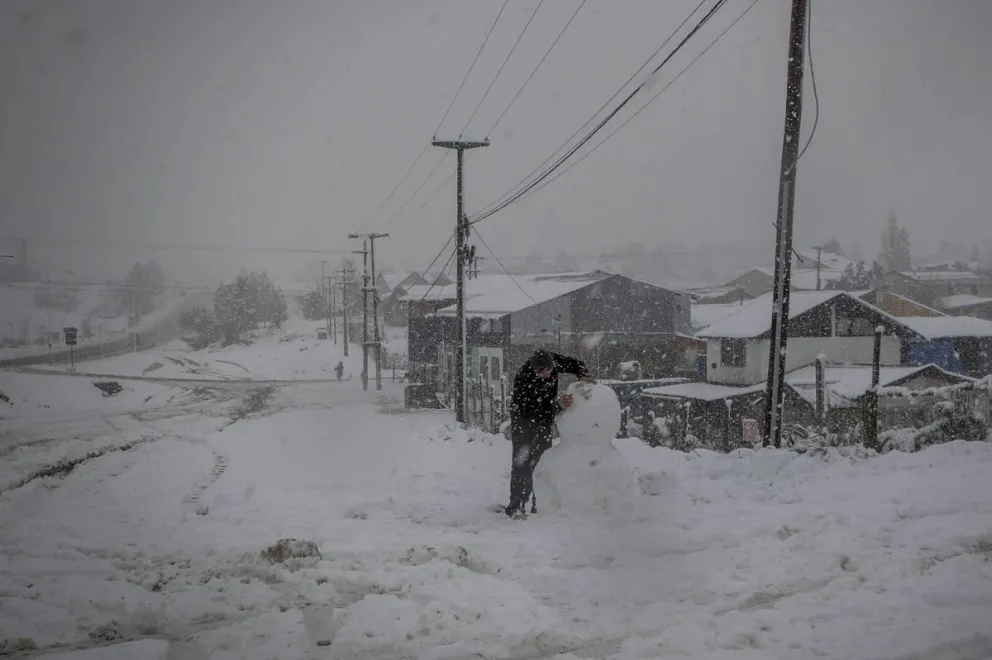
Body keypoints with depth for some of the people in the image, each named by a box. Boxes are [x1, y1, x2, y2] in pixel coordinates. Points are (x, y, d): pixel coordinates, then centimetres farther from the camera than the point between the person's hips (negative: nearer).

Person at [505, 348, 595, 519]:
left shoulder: (553, 361, -19)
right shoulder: (522, 379, -34)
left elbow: (576, 364, -3)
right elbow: (534, 411, -38)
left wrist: (584, 376, -23)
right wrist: (557, 405, -51)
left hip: (544, 421, 5)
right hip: (523, 420, -5)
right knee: (522, 461, -11)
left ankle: (538, 504, 7)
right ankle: (516, 506, -8)